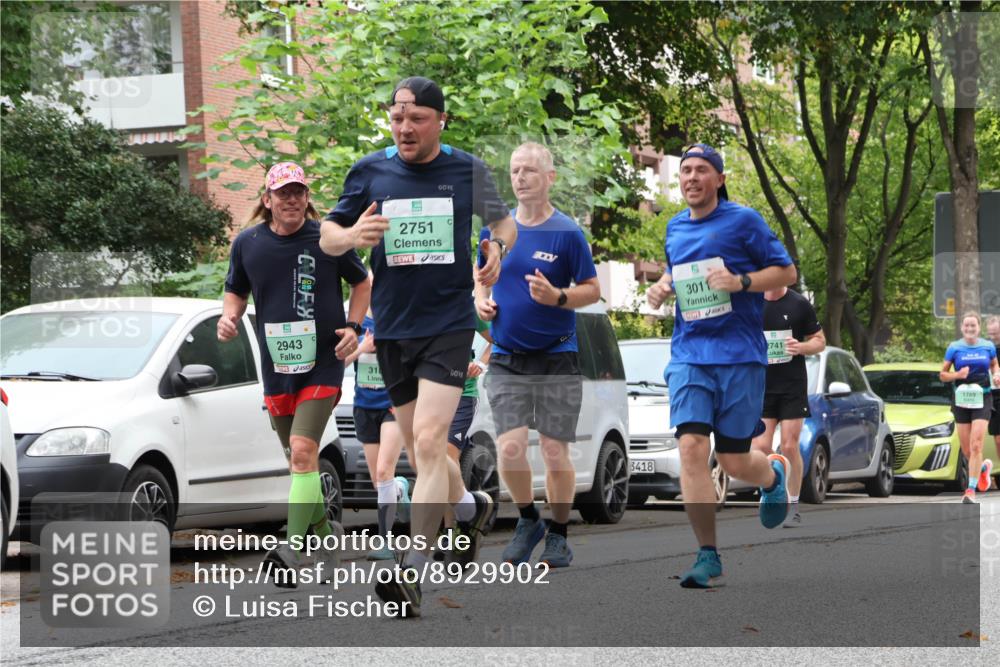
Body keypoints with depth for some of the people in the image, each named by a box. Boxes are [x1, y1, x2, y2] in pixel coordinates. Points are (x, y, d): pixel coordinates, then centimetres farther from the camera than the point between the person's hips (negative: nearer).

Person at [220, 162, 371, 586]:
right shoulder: (247, 244, 4)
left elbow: (362, 283, 10)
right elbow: (237, 291, 19)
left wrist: (353, 327, -3)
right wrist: (229, 316, -3)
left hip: (322, 364, -4)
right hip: (276, 370, 4)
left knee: (303, 452, -19)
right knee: (300, 461, 13)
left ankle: (294, 549, -23)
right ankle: (324, 530, 34)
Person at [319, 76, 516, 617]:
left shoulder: (467, 169, 1)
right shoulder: (369, 171, 3)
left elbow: (503, 221, 17)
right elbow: (326, 236, 9)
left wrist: (497, 247, -4)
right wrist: (350, 236, -14)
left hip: (449, 324, -3)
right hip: (392, 329, 3)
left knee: (428, 441, -17)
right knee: (422, 447, 13)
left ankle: (411, 573, -20)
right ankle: (468, 505, 44)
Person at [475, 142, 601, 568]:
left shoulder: (567, 233, -5)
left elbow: (593, 290, -2)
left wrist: (557, 297, -20)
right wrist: (481, 299, -1)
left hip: (557, 357, -2)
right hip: (507, 359, 3)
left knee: (555, 452, 1)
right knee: (510, 448, -9)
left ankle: (558, 536, 18)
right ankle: (528, 520, 16)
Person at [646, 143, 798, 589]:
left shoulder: (744, 220, -3)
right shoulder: (675, 228, 13)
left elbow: (786, 271, -1)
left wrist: (740, 281, -17)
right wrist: (662, 288, 9)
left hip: (740, 354, -3)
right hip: (689, 354, 4)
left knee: (733, 460, 1)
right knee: (691, 447, -14)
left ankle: (774, 475, 39)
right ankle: (708, 556, -9)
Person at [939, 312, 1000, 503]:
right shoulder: (954, 348, 0)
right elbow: (943, 374, 4)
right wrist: (958, 374, -15)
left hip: (982, 399, -1)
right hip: (961, 399, 1)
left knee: (976, 446, -13)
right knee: (966, 449, 6)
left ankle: (971, 489, -11)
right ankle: (983, 467, 39)